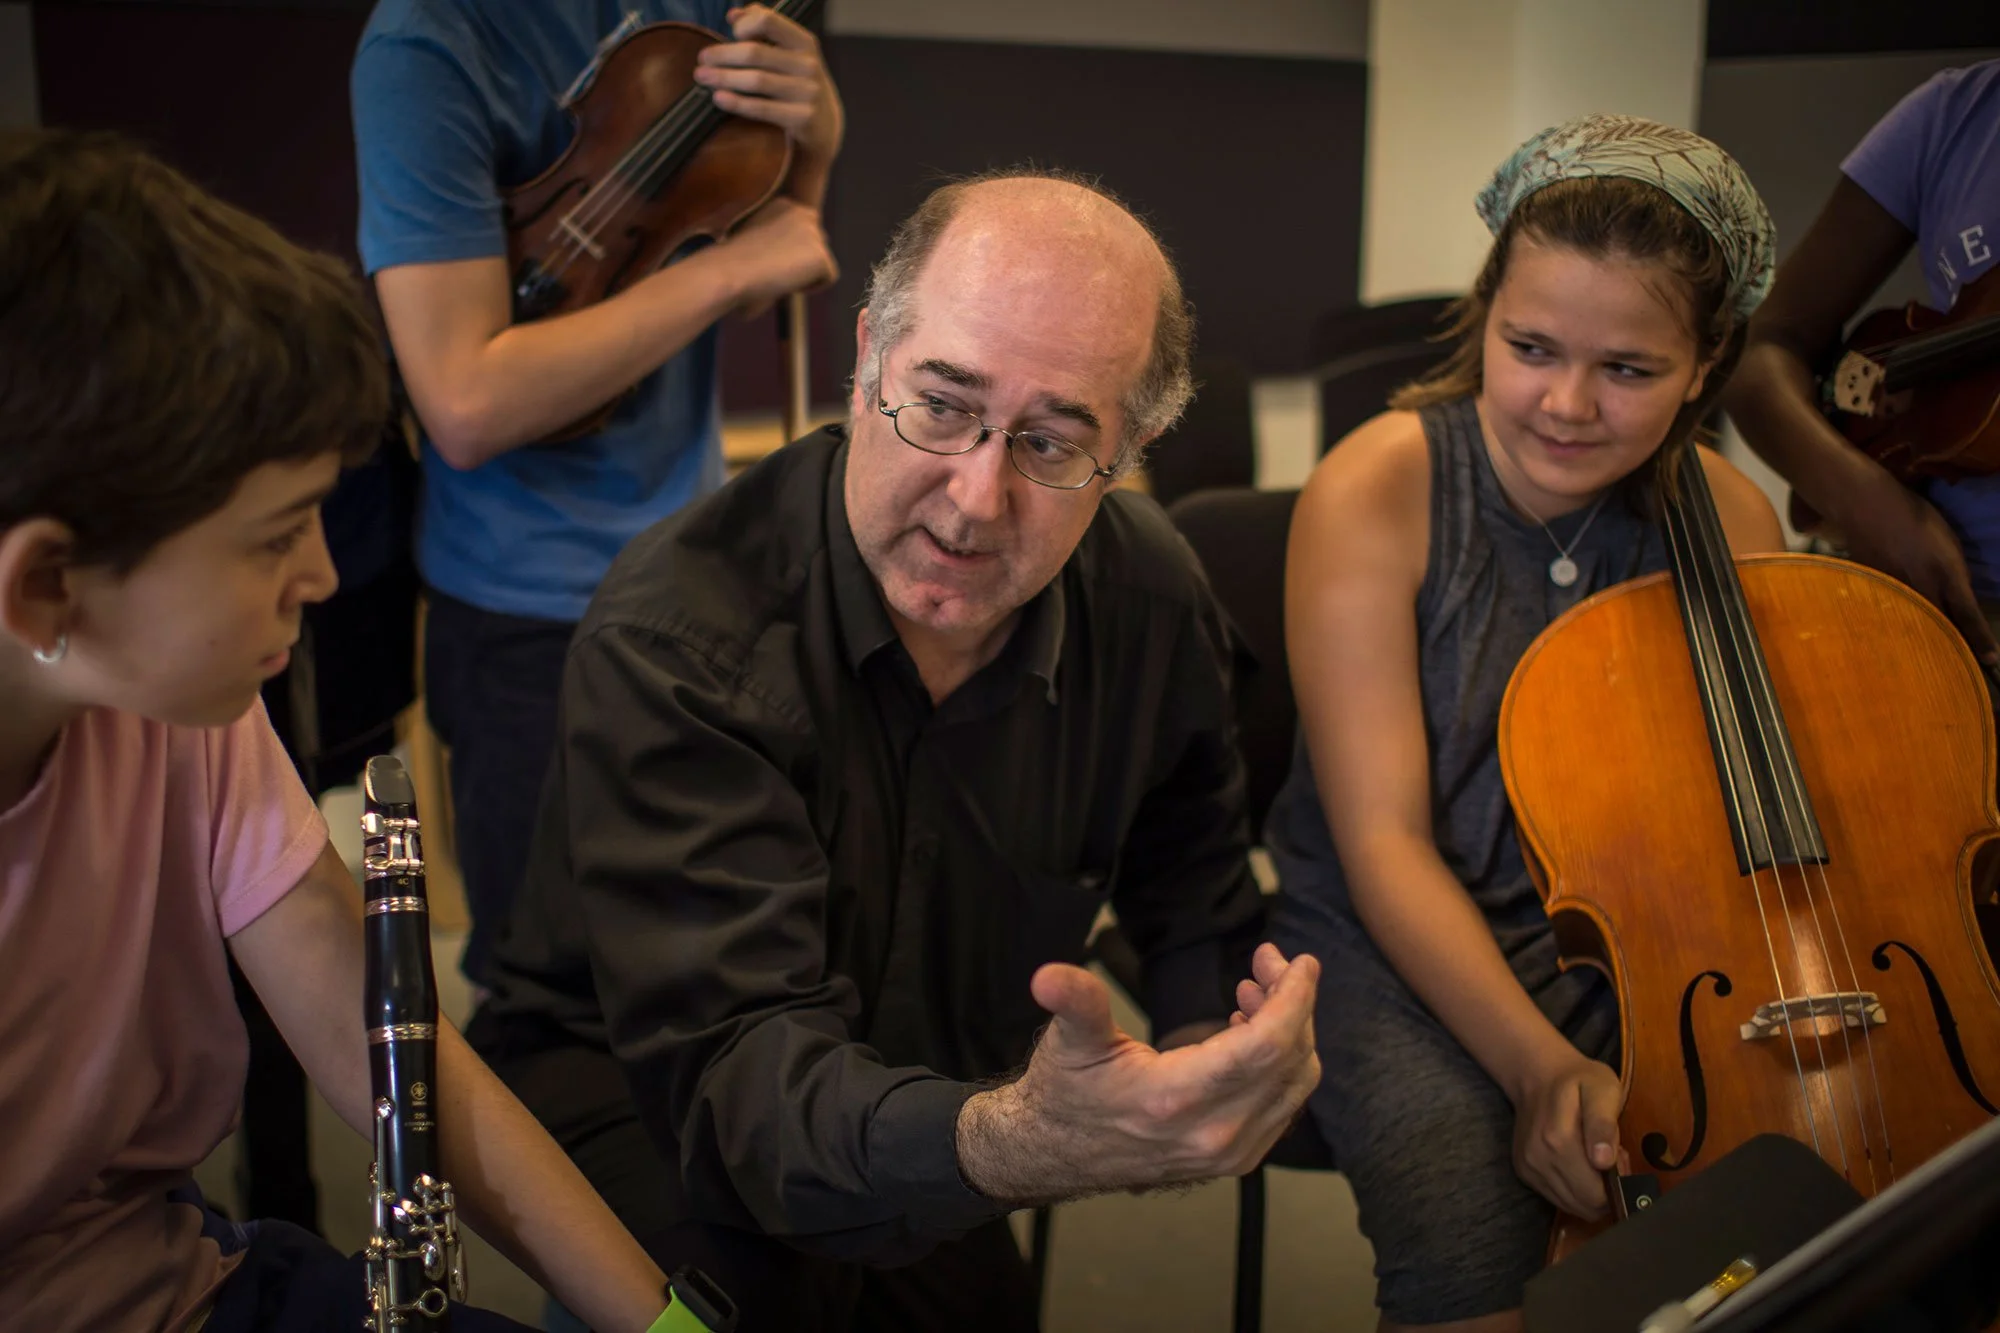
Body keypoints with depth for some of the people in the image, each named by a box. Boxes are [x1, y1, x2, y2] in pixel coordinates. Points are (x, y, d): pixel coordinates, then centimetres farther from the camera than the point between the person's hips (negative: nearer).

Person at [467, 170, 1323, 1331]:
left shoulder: (1152, 599, -12)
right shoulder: (673, 639, -28)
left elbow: (1198, 904, 4)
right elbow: (738, 1067, -38)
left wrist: (1212, 1061, -18)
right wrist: (1011, 1146, -57)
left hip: (955, 1085, 5)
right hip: (634, 1092, -5)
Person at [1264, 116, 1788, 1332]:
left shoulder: (1732, 522, -2)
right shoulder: (1378, 489, -14)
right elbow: (1384, 842, -17)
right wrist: (1537, 1061, -27)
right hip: (1403, 945, -3)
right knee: (1469, 1214, -29)